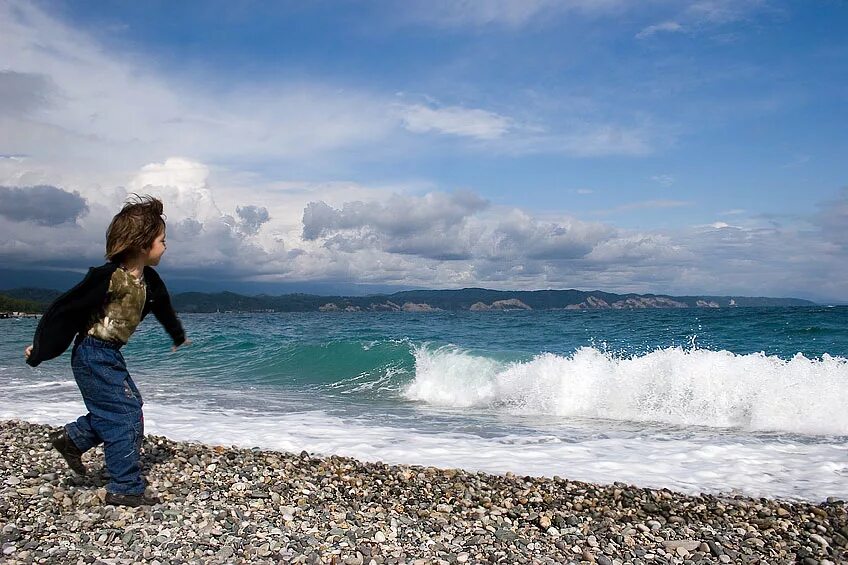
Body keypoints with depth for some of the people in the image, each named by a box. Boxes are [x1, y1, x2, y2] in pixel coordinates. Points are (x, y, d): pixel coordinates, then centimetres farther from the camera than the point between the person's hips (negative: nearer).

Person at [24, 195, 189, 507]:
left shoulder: (149, 281, 3)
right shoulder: (108, 277, -21)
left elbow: (164, 309, 23)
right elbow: (63, 309, -15)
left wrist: (178, 337, 40)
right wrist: (39, 350, -10)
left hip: (111, 355, 9)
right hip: (93, 355, -9)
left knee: (123, 408, 15)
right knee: (127, 415, -6)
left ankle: (71, 438, 31)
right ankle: (126, 489, 4)